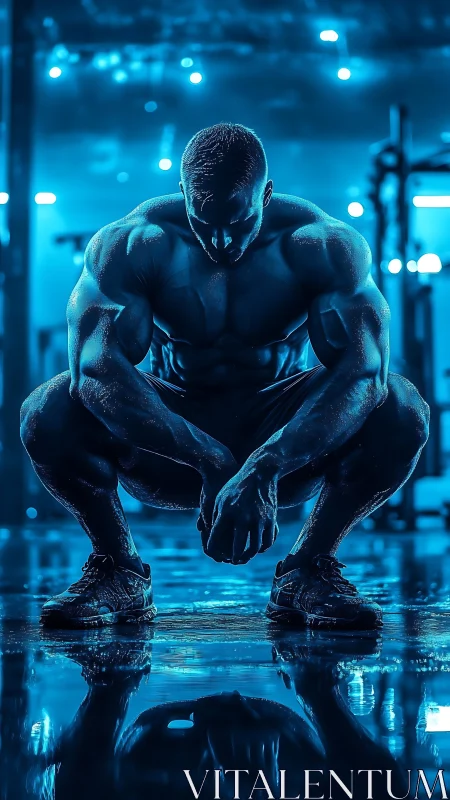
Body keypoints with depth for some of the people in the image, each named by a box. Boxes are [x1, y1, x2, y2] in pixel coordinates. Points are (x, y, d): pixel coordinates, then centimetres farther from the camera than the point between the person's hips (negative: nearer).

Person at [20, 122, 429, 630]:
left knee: (401, 412, -30)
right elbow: (95, 368, -30)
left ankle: (309, 570, -9)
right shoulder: (130, 244, -17)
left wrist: (262, 469, -45)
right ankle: (117, 568, -5)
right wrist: (210, 462, -41)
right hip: (166, 451, 0)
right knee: (48, 413, -30)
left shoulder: (323, 246, -17)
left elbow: (364, 373, -31)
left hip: (288, 444, 0)